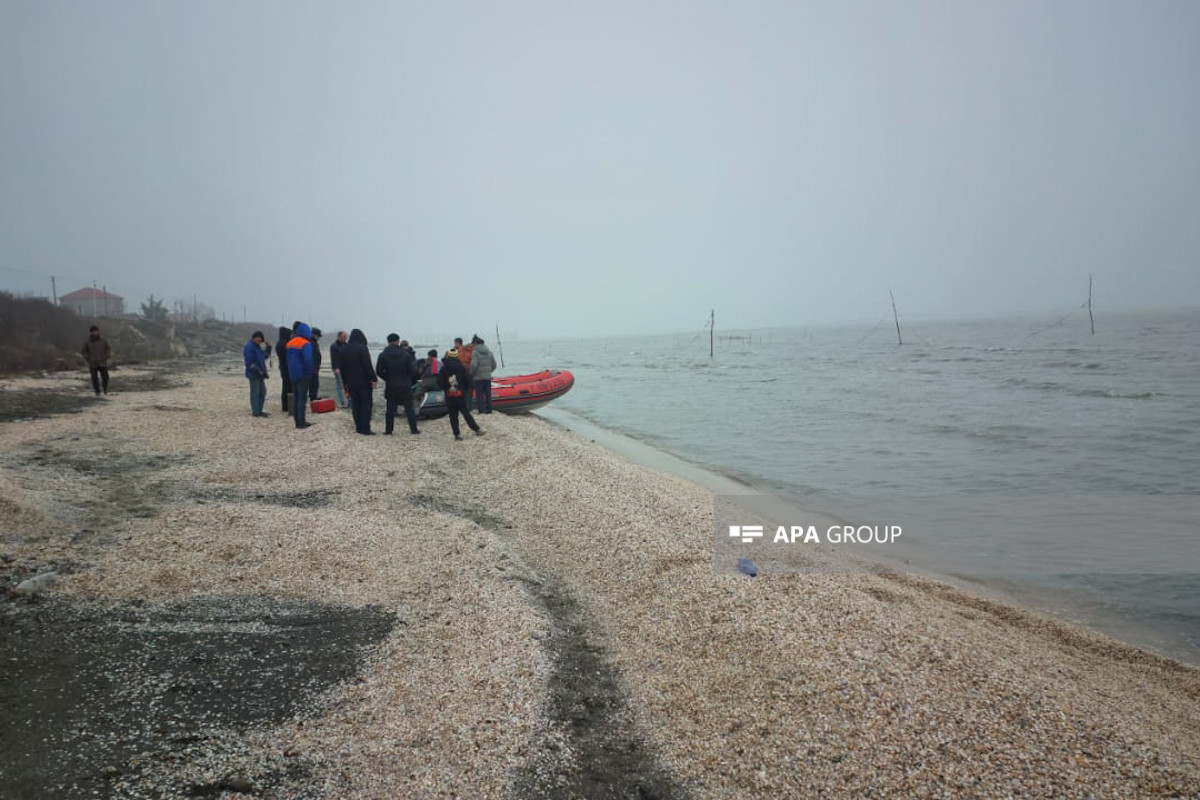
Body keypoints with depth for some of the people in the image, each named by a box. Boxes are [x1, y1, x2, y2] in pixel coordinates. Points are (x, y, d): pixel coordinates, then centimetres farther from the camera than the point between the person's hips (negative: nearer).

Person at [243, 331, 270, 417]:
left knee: (262, 392, 12)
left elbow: (264, 356, 19)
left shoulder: (257, 346, 16)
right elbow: (249, 362, -19)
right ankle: (255, 412, 1)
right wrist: (258, 370, -21)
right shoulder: (249, 347, -14)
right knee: (255, 393, -4)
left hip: (260, 374, 10)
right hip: (253, 374, -10)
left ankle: (259, 410, 20)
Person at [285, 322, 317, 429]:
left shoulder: (290, 343, 11)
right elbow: (308, 360, -23)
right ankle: (302, 422, -3)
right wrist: (311, 372, -11)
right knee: (302, 398, -4)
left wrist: (290, 371, 16)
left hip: (293, 375, 8)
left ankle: (297, 421, 15)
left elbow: (288, 359, 15)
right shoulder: (306, 344, -15)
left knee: (295, 397, 12)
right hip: (303, 375, -7)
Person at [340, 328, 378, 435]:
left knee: (355, 405, 12)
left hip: (351, 383, 6)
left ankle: (358, 428, 13)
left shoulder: (344, 349, 10)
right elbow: (368, 366, -18)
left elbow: (342, 367, 15)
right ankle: (365, 429, -6)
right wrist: (374, 378, -14)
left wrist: (345, 382, 22)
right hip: (364, 382, -6)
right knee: (366, 405, -2)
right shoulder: (362, 348, -13)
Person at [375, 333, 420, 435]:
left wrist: (387, 378, 12)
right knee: (409, 408, 5)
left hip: (391, 386, 1)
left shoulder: (382, 355, -4)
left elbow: (378, 371, -2)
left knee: (390, 409, 6)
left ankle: (388, 430, 7)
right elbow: (412, 370, -6)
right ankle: (413, 429, 7)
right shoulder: (406, 354, -7)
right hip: (405, 386, -1)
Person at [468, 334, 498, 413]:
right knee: (488, 393, 11)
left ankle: (481, 410, 0)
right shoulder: (489, 352, 8)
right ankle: (489, 409, 12)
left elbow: (474, 365, -20)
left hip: (478, 377, -5)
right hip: (488, 377, 5)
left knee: (479, 394, 1)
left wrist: (471, 374, -6)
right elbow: (494, 365, 11)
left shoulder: (475, 353, -11)